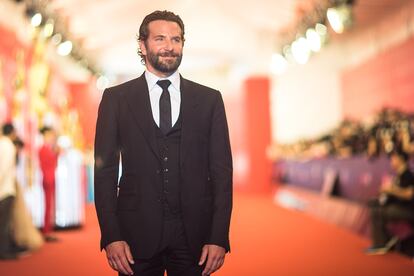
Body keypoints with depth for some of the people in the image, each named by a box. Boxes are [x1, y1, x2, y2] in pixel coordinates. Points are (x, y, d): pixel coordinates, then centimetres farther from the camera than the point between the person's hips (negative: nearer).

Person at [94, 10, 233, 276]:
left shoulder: (209, 99, 5)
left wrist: (219, 237, -6)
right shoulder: (116, 98, 4)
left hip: (194, 235, 1)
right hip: (137, 234, 0)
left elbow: (222, 170, 2)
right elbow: (105, 169, 2)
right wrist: (111, 236, -7)